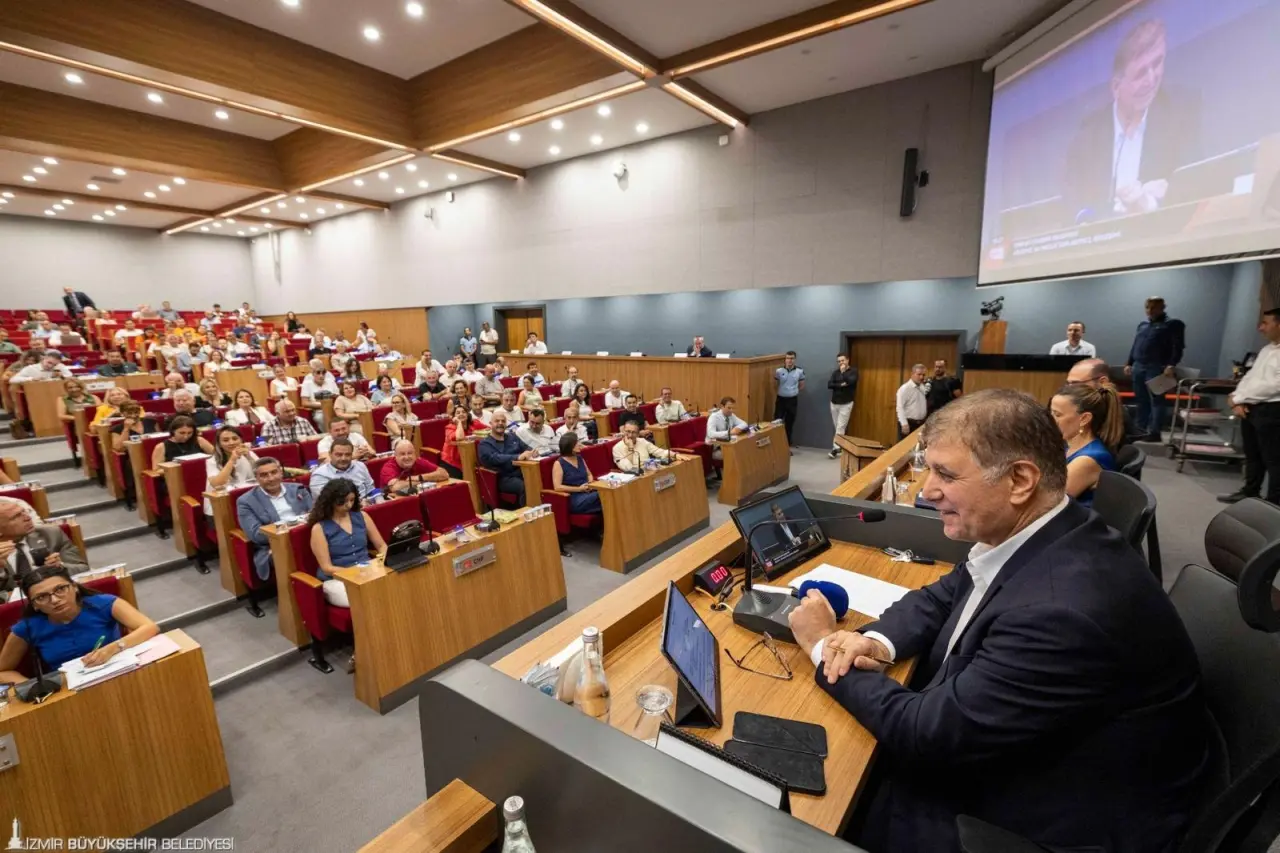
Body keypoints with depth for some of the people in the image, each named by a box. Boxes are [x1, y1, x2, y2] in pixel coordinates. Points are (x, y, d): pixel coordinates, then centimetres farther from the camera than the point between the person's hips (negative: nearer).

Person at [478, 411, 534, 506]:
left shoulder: (512, 436, 22)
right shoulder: (485, 444, 4)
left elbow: (527, 448, 14)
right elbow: (495, 458, -15)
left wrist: (531, 453, -13)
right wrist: (518, 457, -28)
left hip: (522, 471, 5)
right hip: (504, 478, -5)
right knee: (525, 487, -33)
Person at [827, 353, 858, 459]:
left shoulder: (853, 371, -2)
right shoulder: (835, 372, 9)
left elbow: (850, 381, -21)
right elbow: (829, 385, -3)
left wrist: (843, 371, -11)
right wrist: (841, 385, -16)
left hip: (846, 404, -5)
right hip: (834, 403, 5)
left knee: (840, 427, -10)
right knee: (837, 427, 8)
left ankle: (836, 448, -11)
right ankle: (841, 448, 17)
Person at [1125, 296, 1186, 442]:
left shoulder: (1172, 325, -1)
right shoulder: (1142, 325, 18)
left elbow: (1178, 347, -9)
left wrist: (1171, 365, -20)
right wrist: (1129, 363, 15)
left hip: (1156, 368, -6)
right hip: (1138, 366, 6)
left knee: (1156, 400, -6)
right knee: (1141, 400, 10)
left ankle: (1154, 433, -6)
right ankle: (1141, 429, 17)